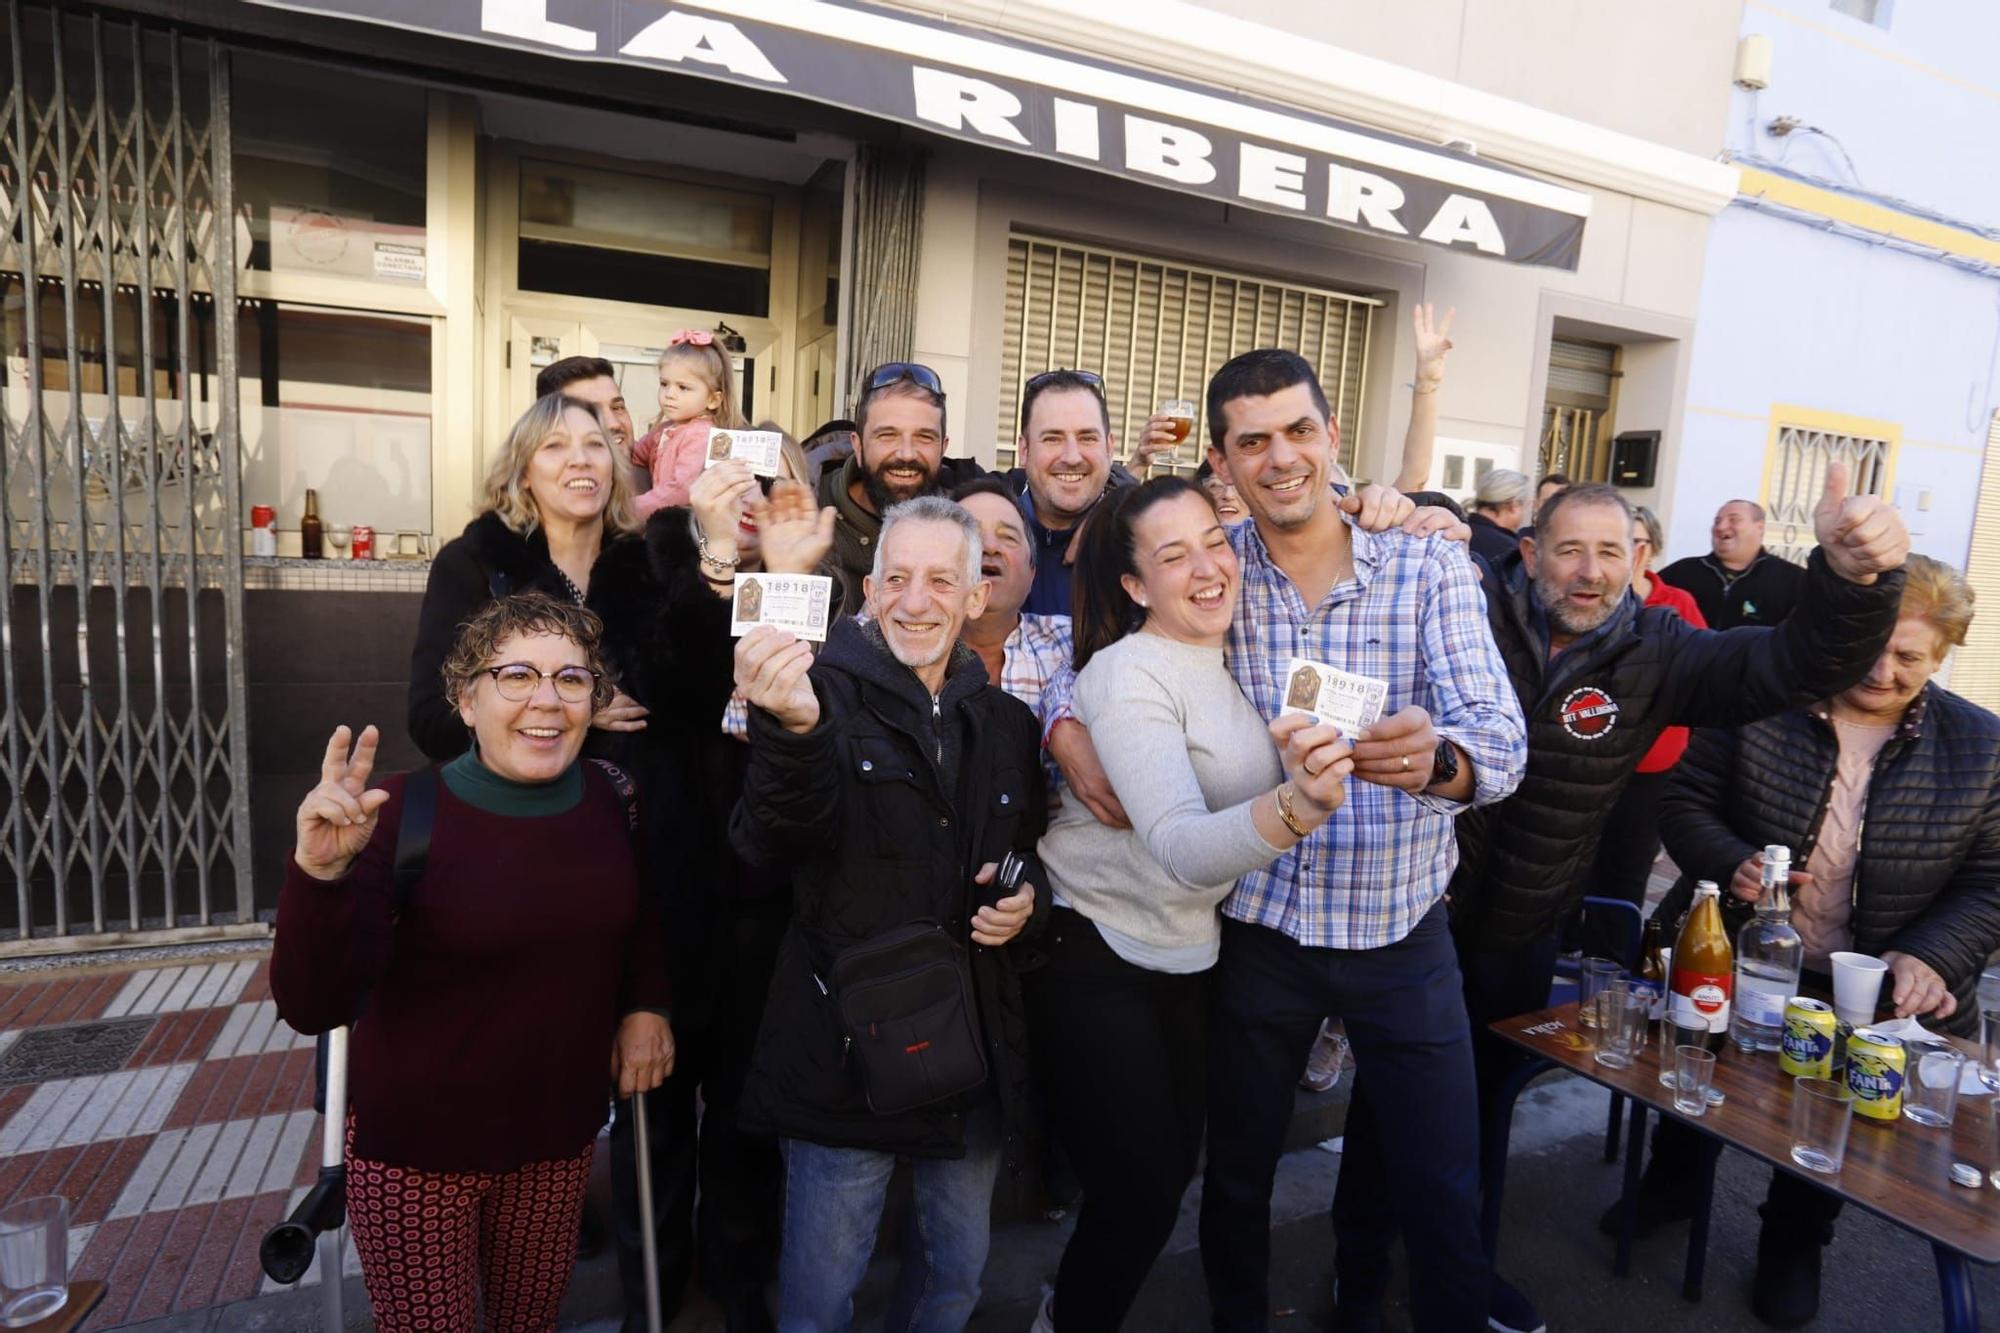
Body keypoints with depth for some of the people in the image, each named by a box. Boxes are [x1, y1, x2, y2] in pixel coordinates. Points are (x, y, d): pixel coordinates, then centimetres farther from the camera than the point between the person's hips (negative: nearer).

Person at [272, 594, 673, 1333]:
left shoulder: (604, 798, -7)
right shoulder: (405, 814, -20)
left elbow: (641, 913, 11)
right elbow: (313, 1007, -25)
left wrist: (647, 1003, -3)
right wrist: (321, 872, -40)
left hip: (561, 1136, 4)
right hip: (416, 1147, -4)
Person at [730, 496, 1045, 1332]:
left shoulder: (1006, 721, 5)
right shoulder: (826, 692, -10)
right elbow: (775, 842, -27)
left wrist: (1026, 894, -3)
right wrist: (792, 728, -46)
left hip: (974, 1045, 5)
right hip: (848, 1044, -4)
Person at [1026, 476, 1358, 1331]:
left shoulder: (1235, 656, 2)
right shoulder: (1126, 675, -22)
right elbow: (1181, 848, -36)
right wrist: (1295, 805, -52)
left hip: (1192, 954, 8)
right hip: (1096, 958, -7)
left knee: (1173, 1169, 19)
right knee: (1141, 1194, 0)